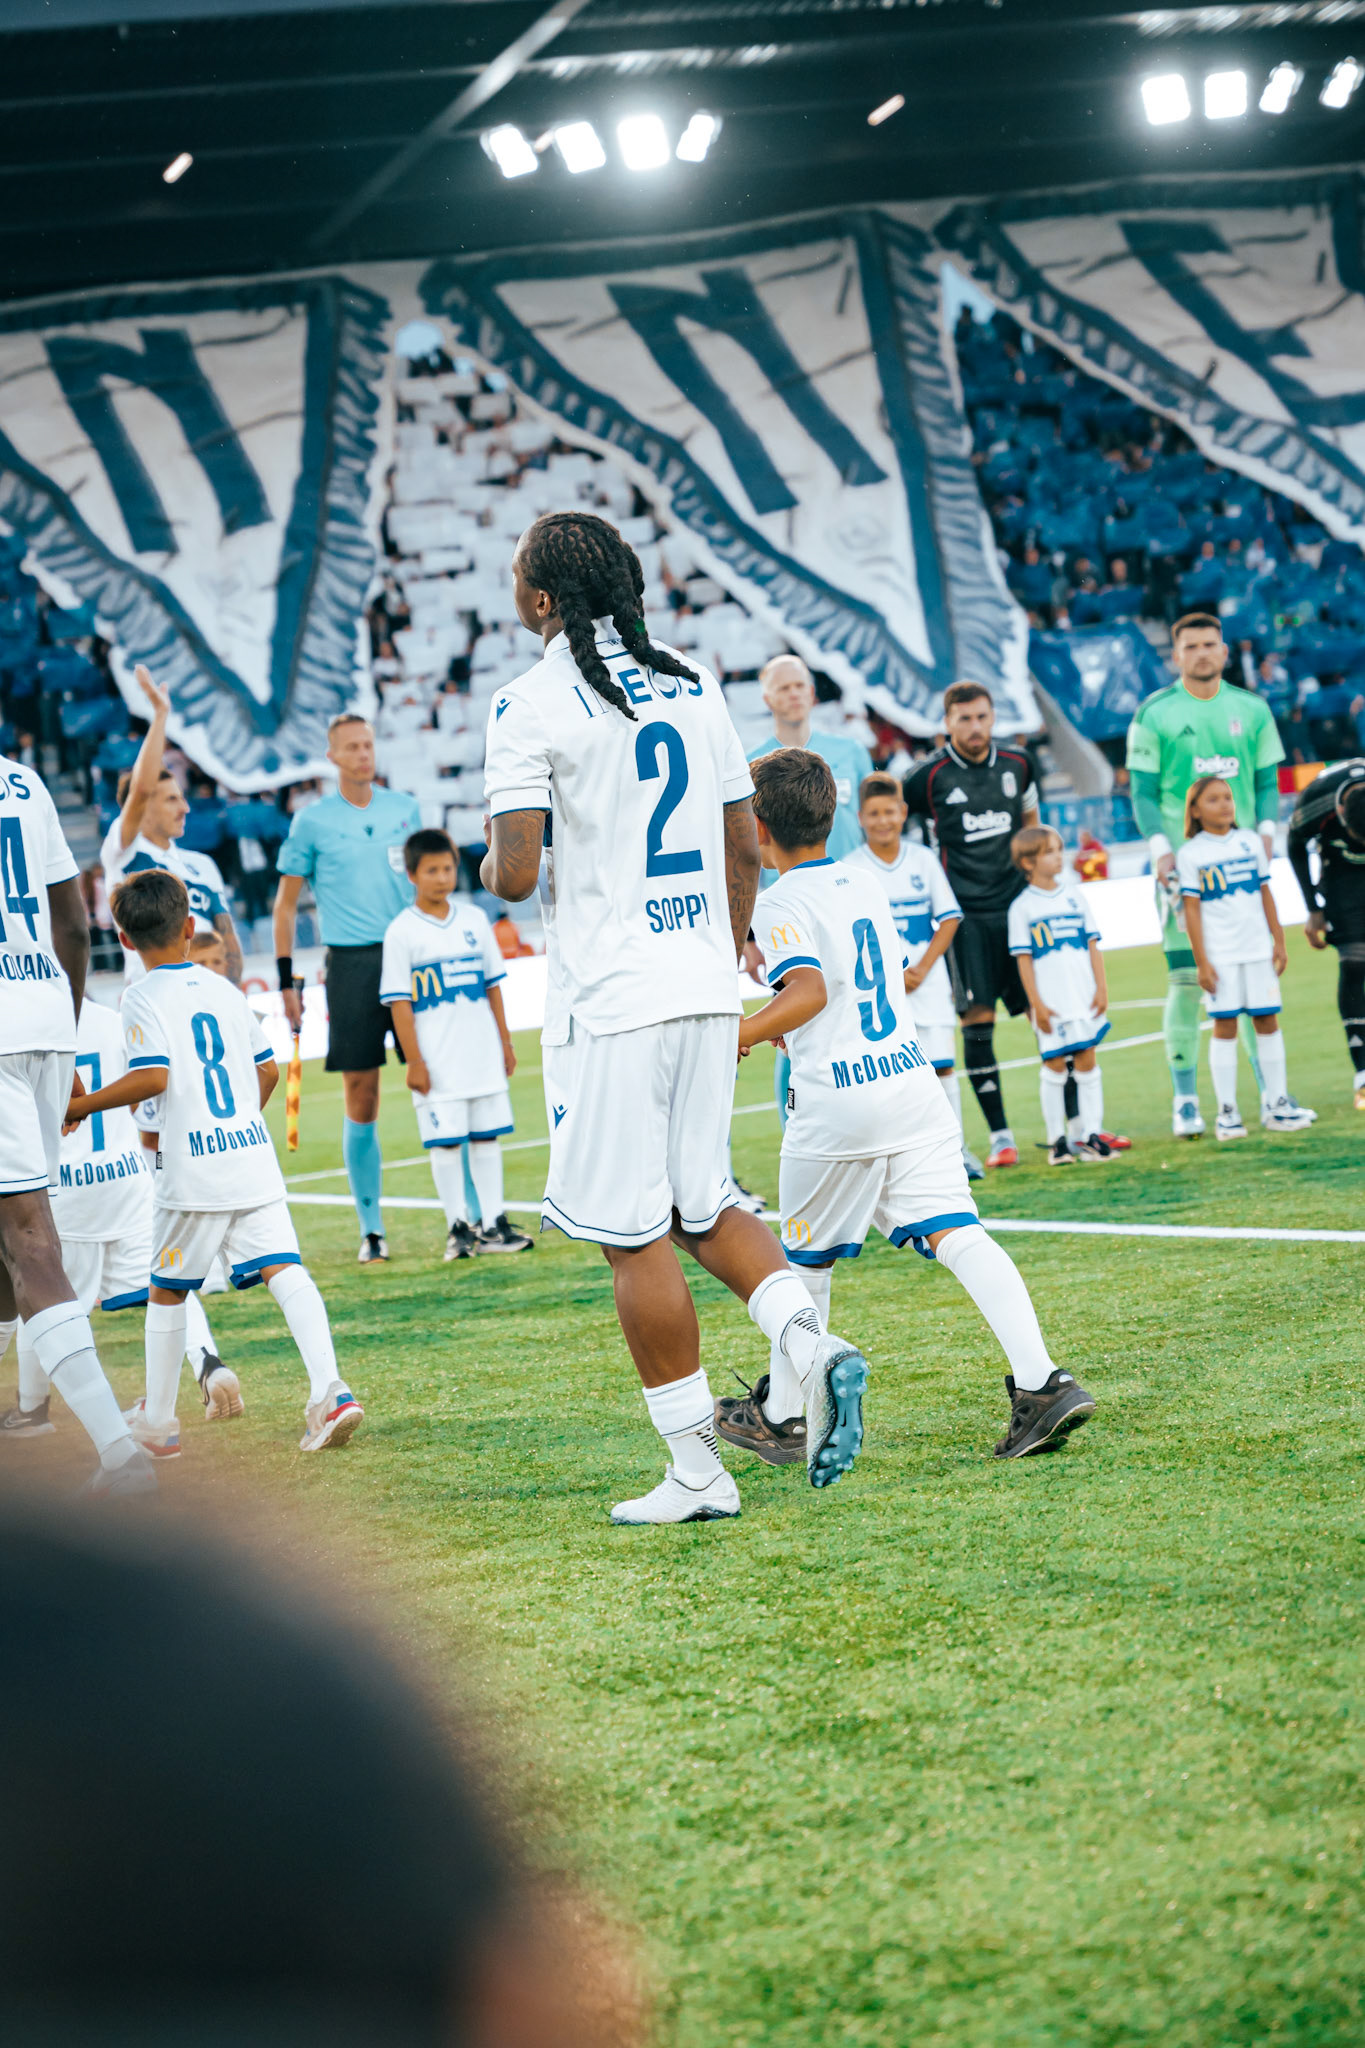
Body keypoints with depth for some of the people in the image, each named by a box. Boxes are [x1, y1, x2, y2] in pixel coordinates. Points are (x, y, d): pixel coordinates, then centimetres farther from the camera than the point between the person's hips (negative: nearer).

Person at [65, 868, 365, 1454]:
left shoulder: (143, 999, -5)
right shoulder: (224, 990, 14)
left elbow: (152, 1078, -18)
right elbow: (268, 1069, 19)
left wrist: (79, 1106, -8)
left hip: (193, 1168, -4)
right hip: (254, 1154, 4)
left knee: (166, 1290, 10)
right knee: (283, 1269, -5)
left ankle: (157, 1423, 18)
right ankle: (329, 1392, -22)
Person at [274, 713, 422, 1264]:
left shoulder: (404, 808, 9)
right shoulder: (312, 821, 1)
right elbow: (286, 903, 6)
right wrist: (287, 980, 1)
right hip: (351, 963, -2)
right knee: (361, 1099, -1)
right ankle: (371, 1230, 7)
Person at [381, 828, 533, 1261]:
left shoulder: (474, 919, 8)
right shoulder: (402, 932, -5)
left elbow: (493, 985, 13)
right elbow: (399, 1002, -7)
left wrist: (504, 1042, 11)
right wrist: (414, 1061, -12)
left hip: (483, 1053, 4)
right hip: (437, 1060, -4)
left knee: (487, 1136, 8)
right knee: (445, 1142, -3)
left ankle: (493, 1224, 13)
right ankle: (458, 1227, 5)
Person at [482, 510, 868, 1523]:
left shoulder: (532, 705, -9)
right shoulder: (694, 688, 10)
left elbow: (516, 874, -15)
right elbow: (745, 849, 14)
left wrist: (491, 863, 8)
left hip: (607, 1001, -6)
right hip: (705, 989, 6)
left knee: (635, 1232, 1)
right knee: (703, 1204, 18)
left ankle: (697, 1471, 4)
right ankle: (809, 1337, -7)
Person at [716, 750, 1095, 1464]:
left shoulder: (783, 903, -6)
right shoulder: (867, 888, 17)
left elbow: (809, 992, -21)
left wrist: (735, 1036, -12)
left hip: (836, 1103, -6)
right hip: (912, 1078, 6)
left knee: (806, 1260, 11)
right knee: (956, 1234, -5)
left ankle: (780, 1417, 23)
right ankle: (1042, 1383, -21)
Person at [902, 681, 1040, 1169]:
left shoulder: (1017, 764, 6)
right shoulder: (929, 776, -7)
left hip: (1019, 904, 4)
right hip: (965, 912, -4)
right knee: (977, 1017, -8)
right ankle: (1000, 1135, -2)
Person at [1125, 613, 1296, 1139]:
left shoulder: (1252, 710, 10)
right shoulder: (1154, 714, 1)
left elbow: (1267, 781, 13)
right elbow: (1143, 793, 1)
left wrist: (1265, 833, -4)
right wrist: (1161, 850, -13)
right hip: (1184, 863, -3)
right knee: (1186, 978, -6)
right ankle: (1185, 1100, -1)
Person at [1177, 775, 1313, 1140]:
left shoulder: (1250, 842, 8)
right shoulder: (1190, 854, -3)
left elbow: (1265, 894, 12)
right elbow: (1192, 908, -5)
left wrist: (1279, 941, 8)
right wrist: (1201, 961, -9)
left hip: (1258, 949, 3)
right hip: (1220, 955, -3)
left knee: (1268, 1021, 5)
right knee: (1225, 1026, -2)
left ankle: (1276, 1104, 12)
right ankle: (1227, 1112, 1)